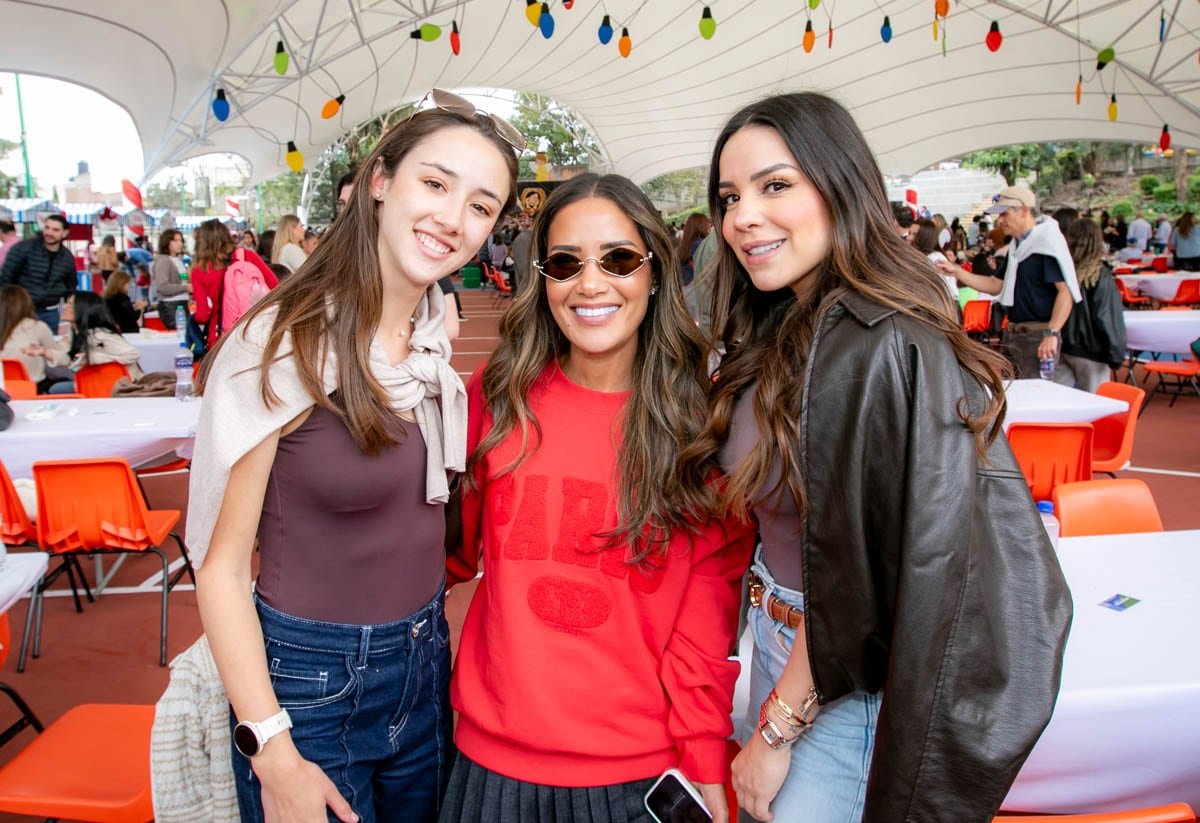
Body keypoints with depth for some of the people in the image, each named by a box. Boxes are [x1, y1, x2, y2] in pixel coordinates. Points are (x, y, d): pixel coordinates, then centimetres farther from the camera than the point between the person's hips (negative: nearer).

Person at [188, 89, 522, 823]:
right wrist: (274, 752, -17)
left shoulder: (438, 336, -2)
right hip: (309, 681, -5)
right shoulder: (283, 346, -20)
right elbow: (221, 566, -15)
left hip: (427, 670, 6)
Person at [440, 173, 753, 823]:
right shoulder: (497, 392, -4)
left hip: (642, 768, -1)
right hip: (493, 752, 2)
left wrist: (705, 763, -9)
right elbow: (460, 545, 8)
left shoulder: (703, 419, -7)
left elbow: (711, 594, -6)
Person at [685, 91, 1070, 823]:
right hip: (784, 636, 8)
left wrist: (776, 728, -12)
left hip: (858, 674, -7)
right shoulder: (776, 333, 1)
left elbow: (855, 569, -22)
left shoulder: (886, 350, -25)